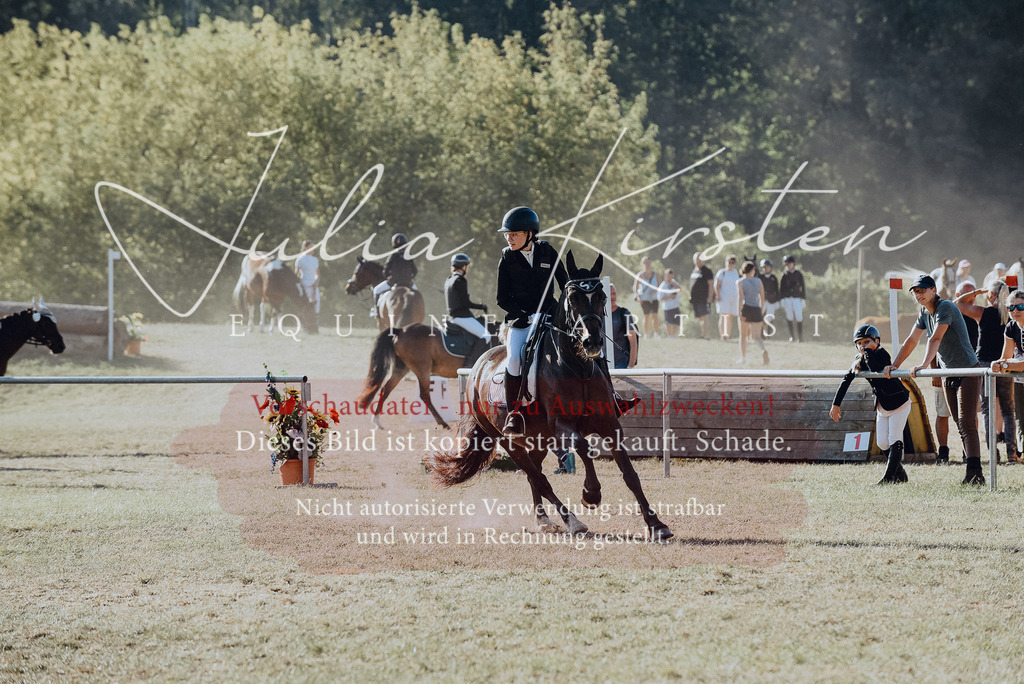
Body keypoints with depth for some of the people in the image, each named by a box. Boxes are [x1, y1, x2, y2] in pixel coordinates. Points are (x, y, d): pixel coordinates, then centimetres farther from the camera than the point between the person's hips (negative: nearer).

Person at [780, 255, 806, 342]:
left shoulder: (799, 275, 3)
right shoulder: (785, 275, 7)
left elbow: (803, 287, 4)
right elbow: (781, 288, 7)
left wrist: (803, 299, -2)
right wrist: (782, 299, 0)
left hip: (797, 298, -2)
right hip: (787, 298, 2)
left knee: (799, 317, -8)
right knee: (789, 317, 2)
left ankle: (800, 337, -3)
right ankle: (792, 336, 10)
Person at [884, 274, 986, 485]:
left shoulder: (945, 307, -16)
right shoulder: (924, 313, 10)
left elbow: (936, 339, -28)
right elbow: (911, 341, 17)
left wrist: (924, 365, -38)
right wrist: (894, 365, 12)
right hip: (949, 375, 9)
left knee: (967, 424, -15)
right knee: (961, 426, 5)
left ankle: (975, 473, -20)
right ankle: (972, 470, 6)